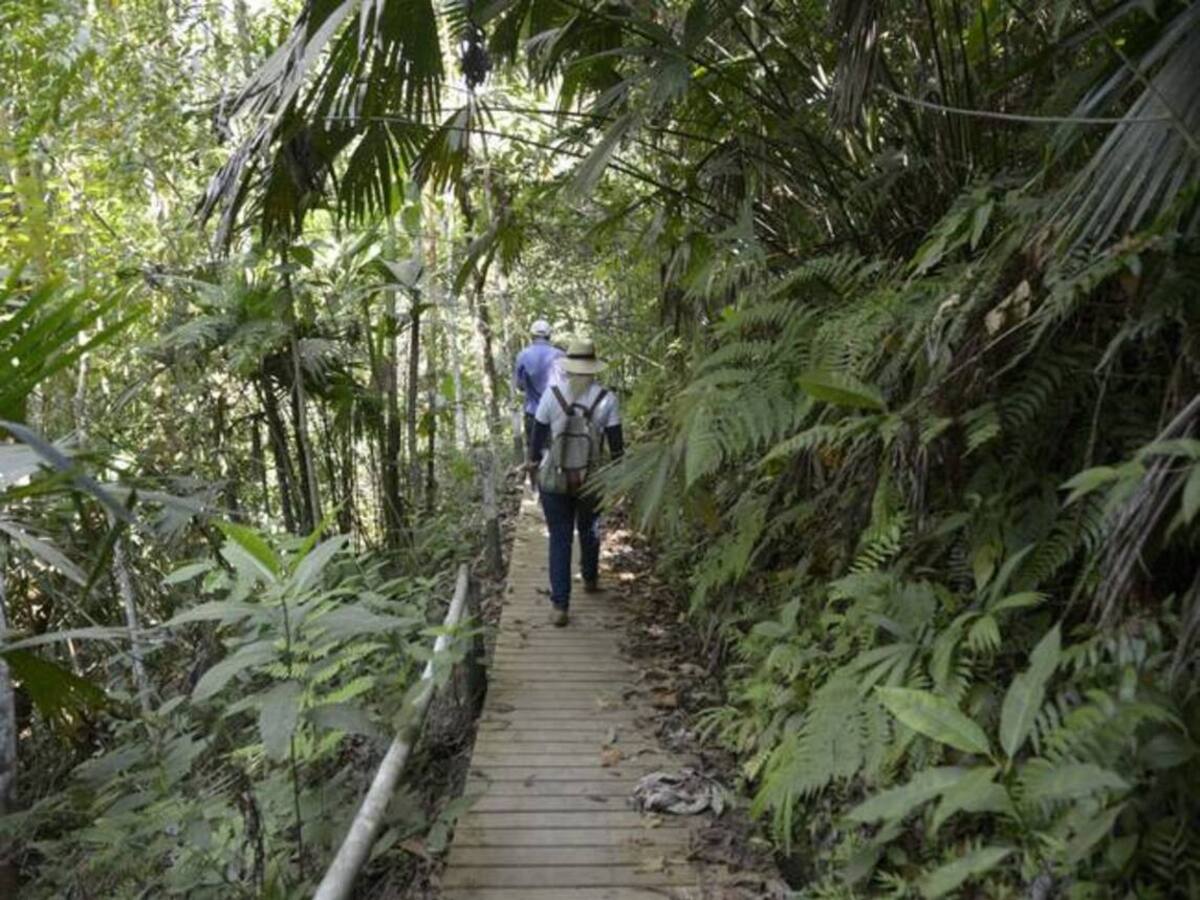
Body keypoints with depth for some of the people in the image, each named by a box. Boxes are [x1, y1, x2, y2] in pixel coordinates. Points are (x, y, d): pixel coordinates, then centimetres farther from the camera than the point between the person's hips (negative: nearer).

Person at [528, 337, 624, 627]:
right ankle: (590, 579, 44)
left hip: (553, 481, -1)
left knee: (560, 538, 7)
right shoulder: (606, 399, -7)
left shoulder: (551, 395, -8)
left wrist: (534, 464, 12)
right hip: (592, 481, 1)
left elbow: (538, 436, -2)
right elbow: (616, 445, -4)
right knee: (589, 529, 25)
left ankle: (559, 605, 4)